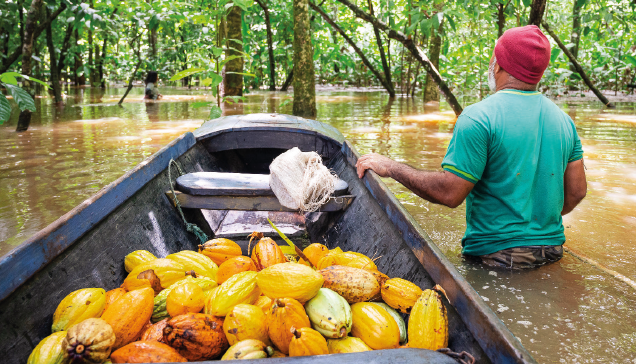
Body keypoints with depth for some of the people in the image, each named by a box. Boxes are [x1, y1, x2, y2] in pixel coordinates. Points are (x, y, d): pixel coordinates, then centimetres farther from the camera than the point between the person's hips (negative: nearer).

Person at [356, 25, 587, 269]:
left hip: (497, 254, -7)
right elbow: (576, 192, 9)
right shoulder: (563, 119, 5)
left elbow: (450, 193, -19)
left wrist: (391, 168, -8)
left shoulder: (479, 117, -16)